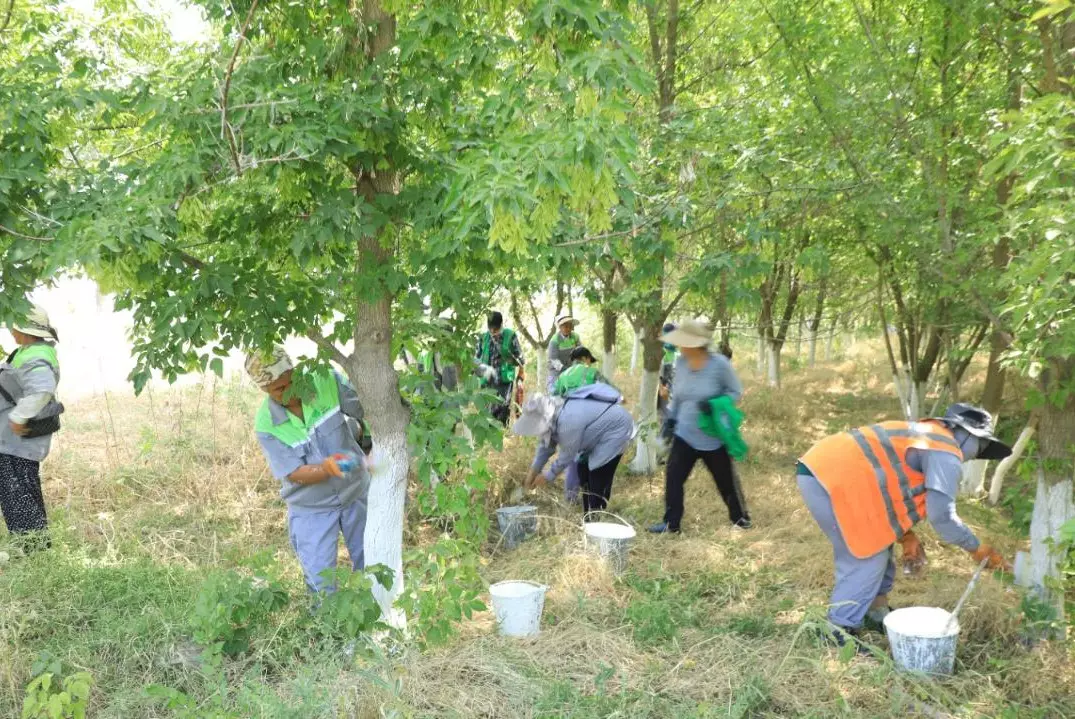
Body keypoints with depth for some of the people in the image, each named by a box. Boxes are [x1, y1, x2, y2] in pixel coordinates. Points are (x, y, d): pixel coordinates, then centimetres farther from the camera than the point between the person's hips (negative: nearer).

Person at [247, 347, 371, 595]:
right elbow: (294, 473, -20)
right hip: (312, 509, -2)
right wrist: (326, 469, -40)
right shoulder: (266, 425, -19)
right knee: (322, 585, 7)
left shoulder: (326, 382, -18)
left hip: (356, 493, 2)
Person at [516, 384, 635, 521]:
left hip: (617, 429, -10)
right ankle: (588, 517, 22)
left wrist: (547, 476, -11)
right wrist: (534, 469, 6)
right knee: (583, 470, 12)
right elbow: (547, 445, 8)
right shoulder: (552, 416, -8)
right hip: (602, 427, 10)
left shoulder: (568, 421, -36)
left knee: (599, 478, -12)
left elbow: (567, 455, -23)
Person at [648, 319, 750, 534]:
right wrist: (670, 419, 10)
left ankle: (740, 517, 32)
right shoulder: (681, 362, -4)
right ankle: (671, 522, 9)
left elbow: (736, 392, -9)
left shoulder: (719, 364, -19)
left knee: (726, 480, 11)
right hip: (685, 435, 4)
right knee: (673, 477, -2)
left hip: (714, 438, -4)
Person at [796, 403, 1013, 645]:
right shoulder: (946, 455, -3)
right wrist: (976, 548, 7)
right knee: (867, 559, 0)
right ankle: (839, 632, 5)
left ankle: (876, 612, 32)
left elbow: (890, 482, 29)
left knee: (877, 546, 22)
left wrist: (905, 533, 20)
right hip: (833, 481, -10)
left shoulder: (923, 435, 27)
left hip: (823, 468, 10)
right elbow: (941, 515, -9)